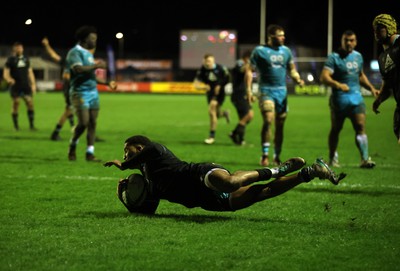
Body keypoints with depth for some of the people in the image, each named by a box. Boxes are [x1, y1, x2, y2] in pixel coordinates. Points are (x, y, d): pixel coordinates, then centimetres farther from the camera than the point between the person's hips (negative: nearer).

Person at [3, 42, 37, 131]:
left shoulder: (26, 59, 13)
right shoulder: (10, 60, 0)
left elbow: (30, 72, 20)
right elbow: (5, 74, -4)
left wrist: (33, 84, 15)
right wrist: (9, 80, -25)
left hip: (26, 86, 3)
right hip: (15, 86, -3)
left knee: (30, 103, -7)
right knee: (16, 104, -2)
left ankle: (32, 125, -2)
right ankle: (16, 126, 11)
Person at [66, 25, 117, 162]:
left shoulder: (89, 53, 19)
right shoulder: (75, 52, -9)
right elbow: (78, 69, -26)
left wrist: (107, 83, 24)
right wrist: (97, 65, -18)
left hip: (93, 93, 8)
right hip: (80, 93, -8)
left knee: (92, 123, 2)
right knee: (83, 123, -13)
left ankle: (90, 153, 5)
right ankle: (72, 146, 10)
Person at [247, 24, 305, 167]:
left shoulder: (286, 51, 10)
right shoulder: (259, 51, -3)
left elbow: (291, 69, 18)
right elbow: (250, 70, -1)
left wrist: (297, 79, -2)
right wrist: (249, 89, -11)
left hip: (282, 91, 5)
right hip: (266, 91, -4)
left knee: (280, 125, 6)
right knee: (268, 121, -19)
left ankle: (277, 156, 17)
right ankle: (265, 155, -11)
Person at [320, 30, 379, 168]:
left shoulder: (358, 56, 13)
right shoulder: (334, 57, -8)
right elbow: (324, 77, -19)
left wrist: (371, 88, 19)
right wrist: (338, 85, -34)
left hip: (356, 97, 4)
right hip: (339, 98, -4)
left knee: (361, 127, -10)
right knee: (336, 129, 8)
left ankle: (365, 159, -15)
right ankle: (333, 158, 24)